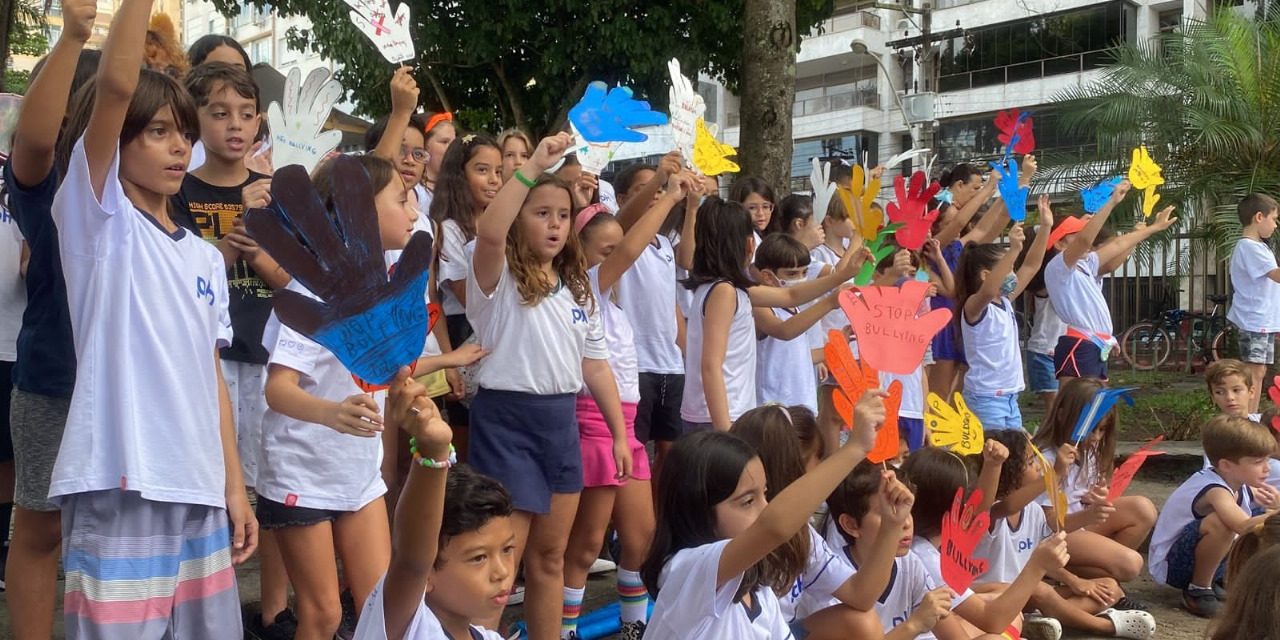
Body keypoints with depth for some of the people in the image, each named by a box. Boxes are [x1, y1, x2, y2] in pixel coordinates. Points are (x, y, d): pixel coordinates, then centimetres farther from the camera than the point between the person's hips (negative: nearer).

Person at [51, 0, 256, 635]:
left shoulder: (205, 257, 15)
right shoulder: (98, 219, -2)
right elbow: (115, 86, -16)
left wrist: (233, 485, 12)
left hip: (199, 492, 6)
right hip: (118, 489, -6)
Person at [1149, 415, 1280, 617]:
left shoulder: (1240, 485, 0)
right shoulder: (1215, 491, -28)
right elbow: (1244, 527, -45)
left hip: (1197, 561, 10)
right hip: (1170, 565, -10)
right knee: (1222, 523, -34)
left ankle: (1212, 580, 10)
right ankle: (1198, 589, -15)